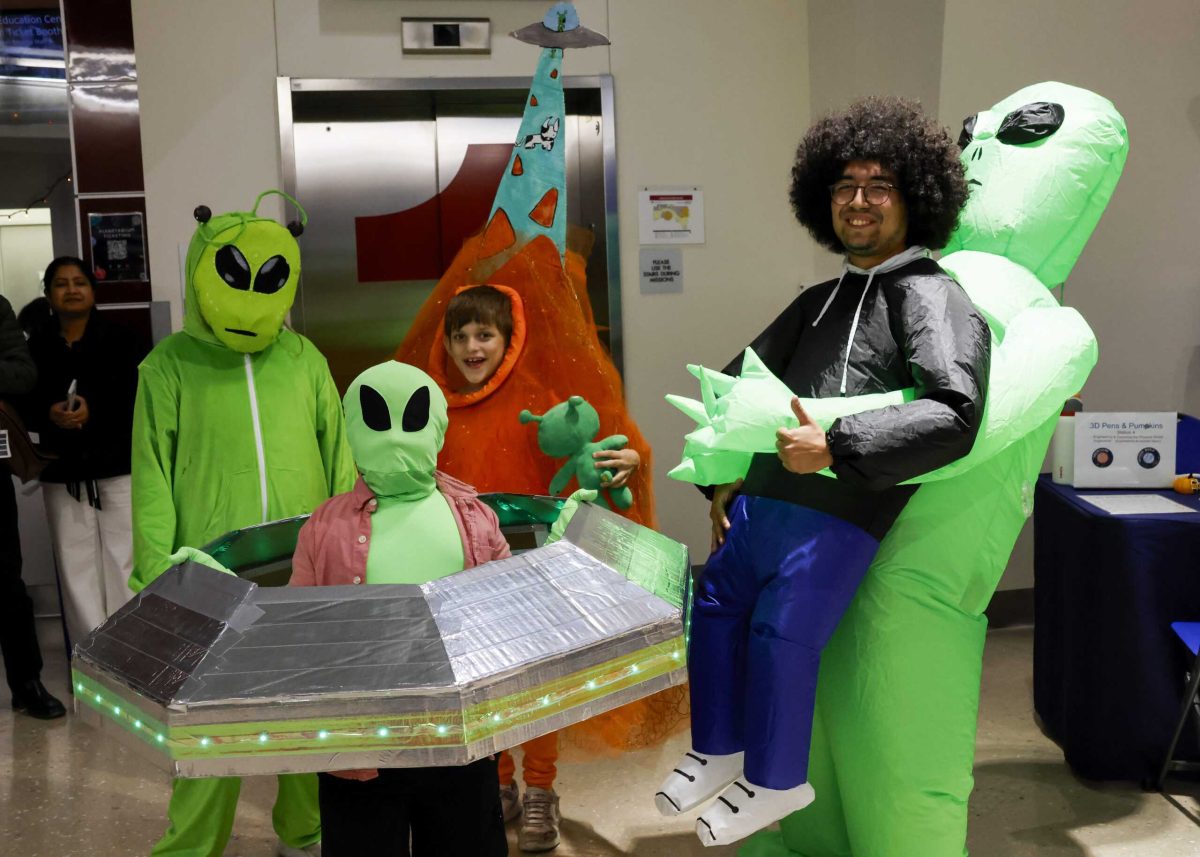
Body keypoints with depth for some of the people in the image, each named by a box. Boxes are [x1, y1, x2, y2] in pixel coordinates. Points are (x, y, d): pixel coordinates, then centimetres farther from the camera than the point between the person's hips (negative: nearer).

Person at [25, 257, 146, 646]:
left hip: (117, 465, -2)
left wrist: (95, 410, -19)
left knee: (123, 561, -2)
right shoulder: (35, 346, 6)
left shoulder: (119, 340, 0)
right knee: (76, 567, 4)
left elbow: (139, 398, -5)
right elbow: (22, 405, 7)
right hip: (62, 471, 2)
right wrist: (48, 414, -13)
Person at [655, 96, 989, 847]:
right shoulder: (819, 302, 19)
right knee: (717, 609, 12)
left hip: (836, 516, -8)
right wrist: (723, 479, 20)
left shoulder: (932, 297, -6)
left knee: (781, 636, -6)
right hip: (760, 499, 8)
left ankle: (776, 779, 18)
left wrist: (837, 448, -24)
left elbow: (955, 416, -21)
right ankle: (719, 752, 32)